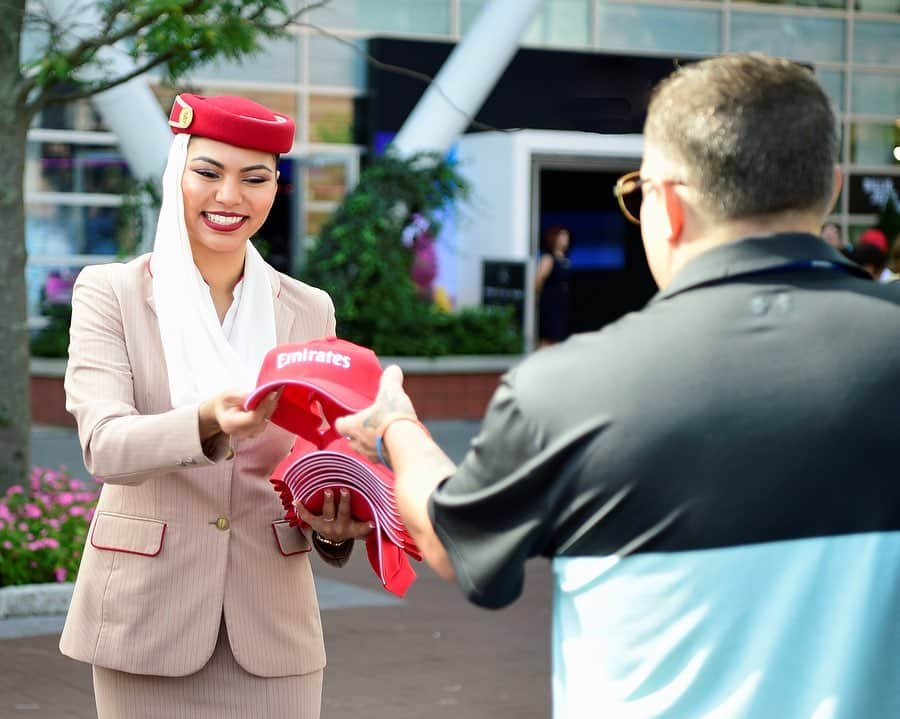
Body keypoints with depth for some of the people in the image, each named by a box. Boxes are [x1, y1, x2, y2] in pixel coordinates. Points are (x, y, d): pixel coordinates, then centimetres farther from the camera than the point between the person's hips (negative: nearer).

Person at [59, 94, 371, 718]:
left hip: (272, 621, 2)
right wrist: (207, 423, -35)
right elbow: (105, 445, -16)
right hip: (148, 615, -2)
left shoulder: (308, 310, 8)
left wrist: (335, 521, -13)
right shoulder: (110, 293, -1)